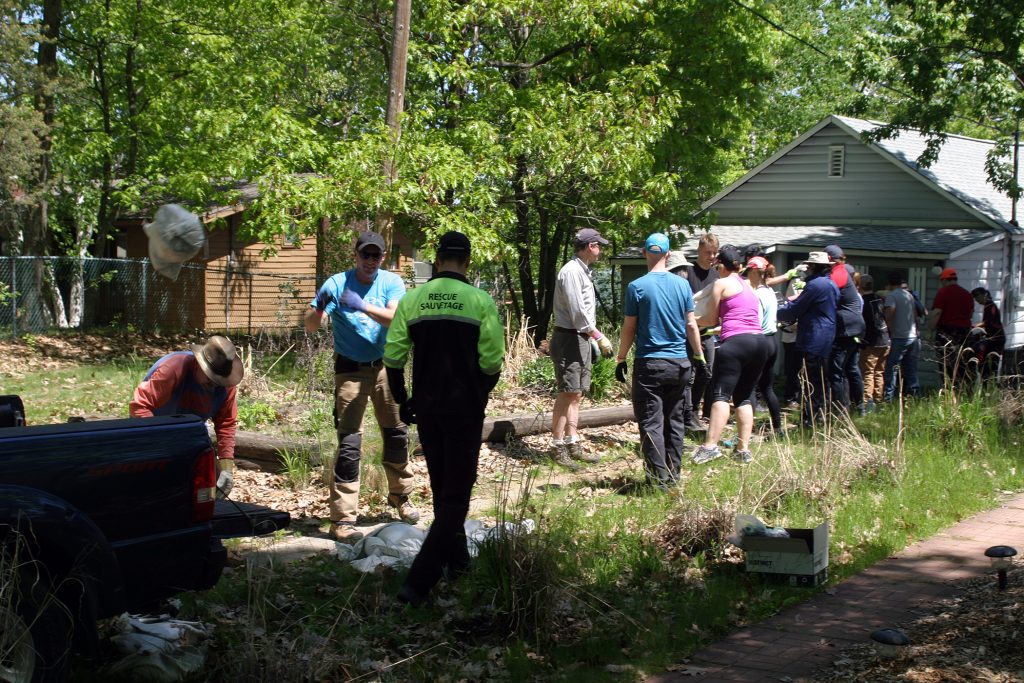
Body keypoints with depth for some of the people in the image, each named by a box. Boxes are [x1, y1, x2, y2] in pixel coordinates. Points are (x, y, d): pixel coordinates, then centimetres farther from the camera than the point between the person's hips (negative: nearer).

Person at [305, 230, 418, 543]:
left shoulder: (392, 282, -4)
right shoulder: (337, 283, -9)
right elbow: (309, 326, -14)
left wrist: (363, 306, -35)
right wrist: (319, 308, -36)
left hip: (384, 366, 3)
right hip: (350, 370, -3)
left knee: (397, 435, 14)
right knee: (349, 443, -7)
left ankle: (400, 496, 37)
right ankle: (342, 518, -5)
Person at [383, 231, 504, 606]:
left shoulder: (411, 299, 1)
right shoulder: (480, 301, -8)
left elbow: (393, 357, 0)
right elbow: (492, 361, -9)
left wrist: (402, 399, 13)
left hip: (426, 407, 4)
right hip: (464, 407, -4)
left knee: (441, 487, 21)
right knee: (456, 493, -2)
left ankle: (457, 559, 35)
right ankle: (418, 582, -13)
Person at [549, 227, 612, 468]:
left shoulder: (583, 271, 16)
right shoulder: (571, 272, -15)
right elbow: (577, 312, -20)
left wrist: (594, 338, 13)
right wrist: (599, 337, -18)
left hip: (581, 338, 10)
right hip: (568, 338, -10)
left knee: (576, 393, 11)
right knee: (567, 392, -9)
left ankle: (572, 443, 16)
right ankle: (557, 446, -5)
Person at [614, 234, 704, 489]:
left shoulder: (637, 287, -7)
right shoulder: (682, 285, 2)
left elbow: (629, 328, -4)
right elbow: (691, 326, 4)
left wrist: (621, 360, 5)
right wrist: (699, 357, 13)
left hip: (649, 365, -4)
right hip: (679, 363, 4)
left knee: (651, 423, -2)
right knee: (675, 421, 13)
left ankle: (659, 478, -7)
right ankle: (673, 475, 19)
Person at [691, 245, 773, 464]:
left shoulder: (721, 284, 5)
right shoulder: (748, 286, 25)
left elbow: (712, 320, 9)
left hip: (736, 342, -7)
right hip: (761, 341, 7)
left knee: (721, 394, -11)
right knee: (743, 397, 12)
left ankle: (710, 446, -23)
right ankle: (743, 449, 6)